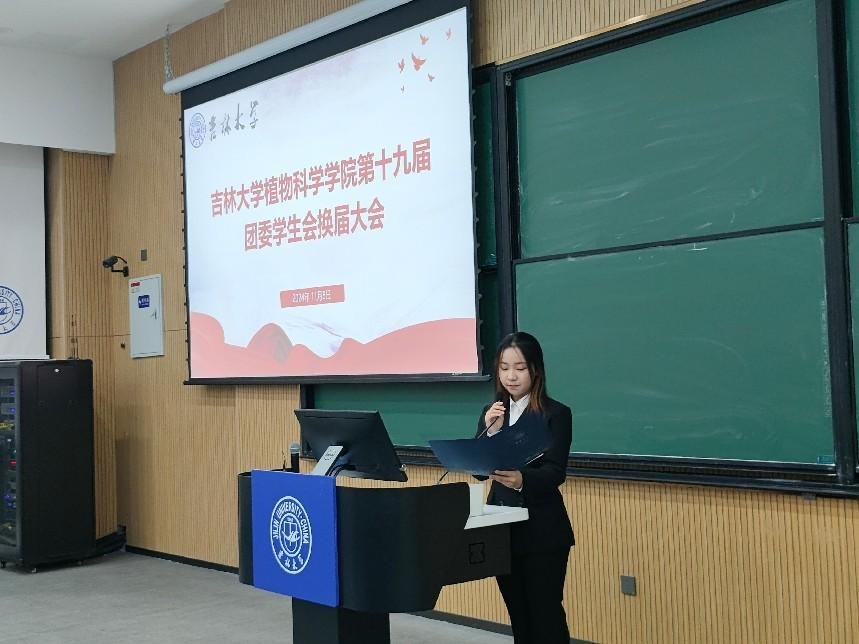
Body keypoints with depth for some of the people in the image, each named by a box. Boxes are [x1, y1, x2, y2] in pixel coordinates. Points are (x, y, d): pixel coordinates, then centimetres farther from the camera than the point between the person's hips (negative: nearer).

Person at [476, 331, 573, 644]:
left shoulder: (556, 414, -7)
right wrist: (490, 431, -17)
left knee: (546, 617, -4)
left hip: (542, 531, -5)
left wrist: (522, 480, -38)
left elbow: (556, 472, -18)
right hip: (502, 528, 5)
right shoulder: (491, 413, 8)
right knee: (519, 616, 12)